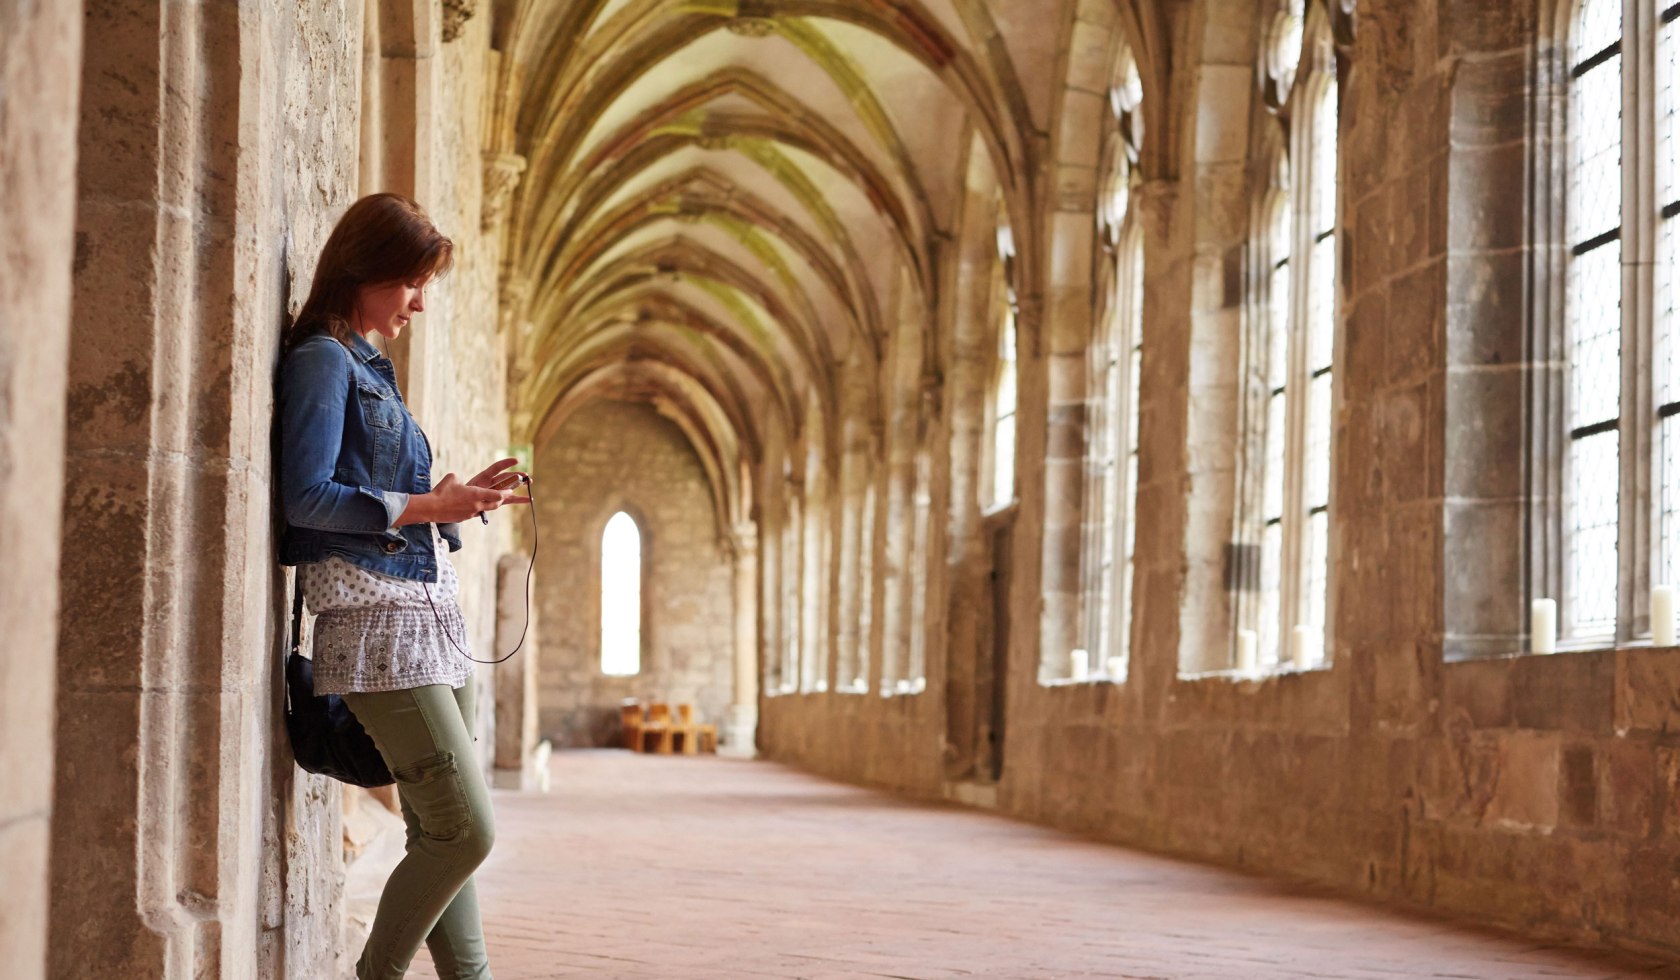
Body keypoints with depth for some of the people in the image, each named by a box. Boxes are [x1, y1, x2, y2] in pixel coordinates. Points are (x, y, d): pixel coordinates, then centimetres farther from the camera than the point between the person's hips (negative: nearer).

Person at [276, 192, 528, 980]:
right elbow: (307, 497, -16)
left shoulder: (368, 367, 21)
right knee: (466, 830, -12)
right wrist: (426, 506, -18)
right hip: (376, 622, -9)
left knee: (441, 835, 7)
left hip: (431, 617, 9)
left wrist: (458, 497, 8)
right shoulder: (322, 360, -6)